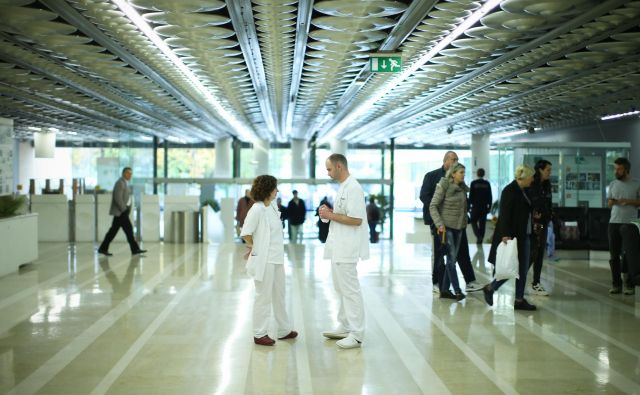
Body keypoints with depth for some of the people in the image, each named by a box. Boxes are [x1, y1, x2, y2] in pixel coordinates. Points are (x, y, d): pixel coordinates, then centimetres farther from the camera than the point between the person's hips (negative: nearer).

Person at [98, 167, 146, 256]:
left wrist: (127, 210, 13)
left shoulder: (124, 183, 19)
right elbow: (117, 198, -21)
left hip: (122, 211, 10)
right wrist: (124, 209, -19)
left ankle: (103, 248, 11)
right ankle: (135, 249, -4)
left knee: (113, 230, 9)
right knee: (128, 228, -8)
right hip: (121, 211, -10)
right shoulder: (120, 182, -13)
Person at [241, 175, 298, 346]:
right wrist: (253, 248, -3)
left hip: (276, 259, 8)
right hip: (264, 260, -8)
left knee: (279, 295, 17)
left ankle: (284, 330, 29)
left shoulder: (273, 206, 7)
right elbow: (245, 233, -18)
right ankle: (259, 334, 13)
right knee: (264, 297, 2)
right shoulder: (257, 209, -17)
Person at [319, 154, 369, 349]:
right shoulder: (343, 187, 15)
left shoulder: (353, 188, -16)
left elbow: (356, 219, -22)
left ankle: (356, 334, 1)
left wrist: (331, 215, -14)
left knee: (350, 290, -5)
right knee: (341, 289, 16)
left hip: (346, 249, -10)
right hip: (338, 248, 10)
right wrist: (329, 212, 5)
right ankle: (345, 327, 26)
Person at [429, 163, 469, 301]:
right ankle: (457, 290, -3)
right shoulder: (443, 186, -10)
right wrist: (439, 224, -18)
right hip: (447, 227, -7)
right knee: (451, 258, -7)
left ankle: (444, 290, 14)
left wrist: (465, 222, 6)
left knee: (452, 259, 7)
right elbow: (433, 206, -12)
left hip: (459, 227, 7)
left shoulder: (462, 188, 8)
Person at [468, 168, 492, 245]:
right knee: (482, 223, 9)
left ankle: (478, 236, -11)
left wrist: (469, 206, 0)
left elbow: (471, 196, -7)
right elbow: (490, 196, 3)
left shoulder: (473, 183, -8)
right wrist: (489, 207, 12)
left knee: (473, 221, 9)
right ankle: (481, 239, 13)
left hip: (475, 206, -3)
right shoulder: (487, 183, 0)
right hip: (484, 207, 3)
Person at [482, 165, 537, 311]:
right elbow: (505, 215, -20)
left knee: (523, 269, 8)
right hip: (512, 236, -9)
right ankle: (490, 288, 15)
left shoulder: (521, 191, 13)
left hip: (523, 236, 10)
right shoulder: (510, 191, -14)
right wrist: (505, 235, -25)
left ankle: (519, 300, 14)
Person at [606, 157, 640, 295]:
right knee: (614, 255, 4)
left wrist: (629, 201, -14)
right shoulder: (613, 184, 11)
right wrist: (612, 201, -8)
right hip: (614, 223, 4)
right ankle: (616, 284, 11)